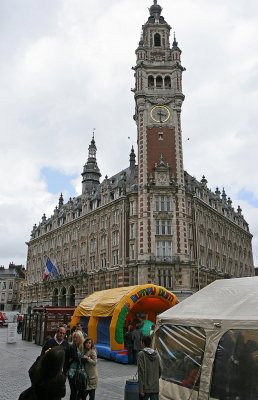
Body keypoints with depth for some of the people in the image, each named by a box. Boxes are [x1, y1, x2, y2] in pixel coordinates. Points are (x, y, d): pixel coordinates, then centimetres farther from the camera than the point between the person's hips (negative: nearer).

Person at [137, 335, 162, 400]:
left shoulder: (141, 354, -10)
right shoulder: (156, 354, 4)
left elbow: (141, 372, -15)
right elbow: (159, 370, 9)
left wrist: (141, 389, -13)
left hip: (145, 388, -4)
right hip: (155, 387, 4)